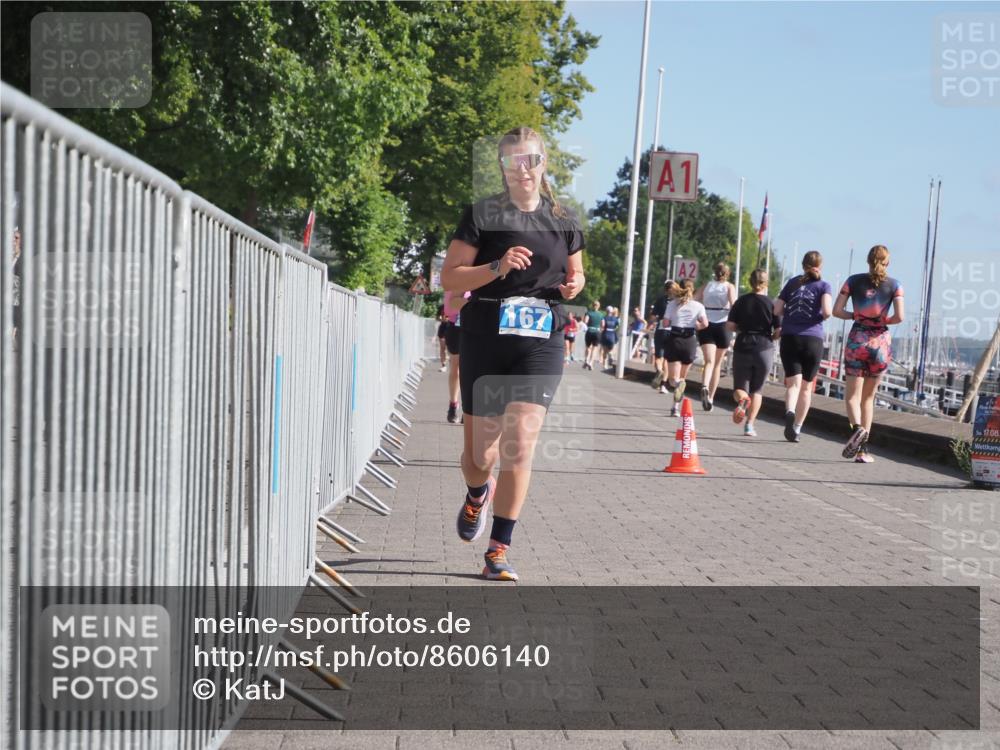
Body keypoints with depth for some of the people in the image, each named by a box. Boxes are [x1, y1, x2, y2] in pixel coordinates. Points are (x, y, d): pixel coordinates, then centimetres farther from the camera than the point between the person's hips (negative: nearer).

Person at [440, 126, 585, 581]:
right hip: (485, 343, -1)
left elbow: (575, 273, 23)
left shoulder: (563, 221, 8)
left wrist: (574, 285, -1)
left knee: (520, 446, -12)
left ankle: (498, 552, -3)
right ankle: (477, 496, 45)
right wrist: (497, 267, -19)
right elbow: (449, 277, -4)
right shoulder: (482, 215, -2)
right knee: (481, 453, 7)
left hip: (541, 344, 1)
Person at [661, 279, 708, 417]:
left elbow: (665, 323, -3)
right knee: (682, 377, 15)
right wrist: (696, 326, 11)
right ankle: (676, 407, 12)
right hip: (690, 340, 1)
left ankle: (677, 383, -38)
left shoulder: (672, 304, 1)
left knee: (673, 378, -3)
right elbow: (705, 324, -9)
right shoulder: (698, 306, 1)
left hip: (674, 339, -1)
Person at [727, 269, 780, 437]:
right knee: (757, 389, 12)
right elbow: (778, 330, -5)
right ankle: (750, 424, 2)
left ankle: (742, 400, -26)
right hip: (764, 349, 0)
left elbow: (730, 325, -3)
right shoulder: (771, 303, -3)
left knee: (740, 387, 9)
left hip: (742, 348, 0)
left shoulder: (741, 301, 1)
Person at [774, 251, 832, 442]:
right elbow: (827, 311, -14)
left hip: (789, 339, 1)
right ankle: (796, 428, 14)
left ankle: (790, 412, -35)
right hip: (813, 339, -1)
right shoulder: (823, 286, 2)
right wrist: (823, 316, 8)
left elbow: (777, 310, 7)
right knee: (806, 387, 12)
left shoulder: (792, 283, 11)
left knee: (793, 383, -5)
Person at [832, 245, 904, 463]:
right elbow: (899, 317, -8)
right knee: (869, 397, 11)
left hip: (857, 340, -1)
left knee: (853, 395, 2)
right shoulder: (894, 285, 1)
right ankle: (862, 449, 8)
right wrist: (884, 321, 11)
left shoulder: (854, 281, 2)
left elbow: (837, 310, -2)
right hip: (881, 342, 1)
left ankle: (857, 428, -29)